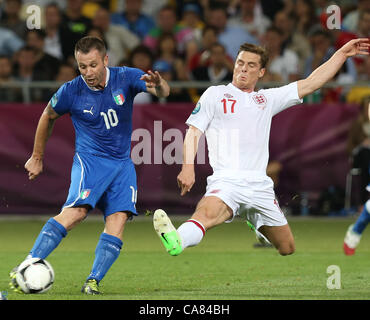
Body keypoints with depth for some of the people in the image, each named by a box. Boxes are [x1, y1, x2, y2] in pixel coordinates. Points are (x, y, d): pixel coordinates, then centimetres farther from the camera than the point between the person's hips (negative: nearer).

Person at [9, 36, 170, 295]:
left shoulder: (125, 78, -6)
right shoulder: (71, 91, -8)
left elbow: (163, 92, -19)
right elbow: (48, 117, 11)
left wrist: (158, 85, -44)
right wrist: (37, 158, 17)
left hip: (122, 163, 3)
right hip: (90, 159, -3)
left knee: (118, 219, -15)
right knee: (77, 211, -25)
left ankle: (94, 281, -15)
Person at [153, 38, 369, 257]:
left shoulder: (267, 99, 21)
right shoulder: (215, 94, 12)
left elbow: (311, 83, 22)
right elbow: (194, 132, 6)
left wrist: (343, 53, 21)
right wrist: (188, 167, -10)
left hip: (260, 185, 5)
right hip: (227, 180, -5)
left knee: (287, 248, 8)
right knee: (209, 213, -38)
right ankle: (177, 242, -65)